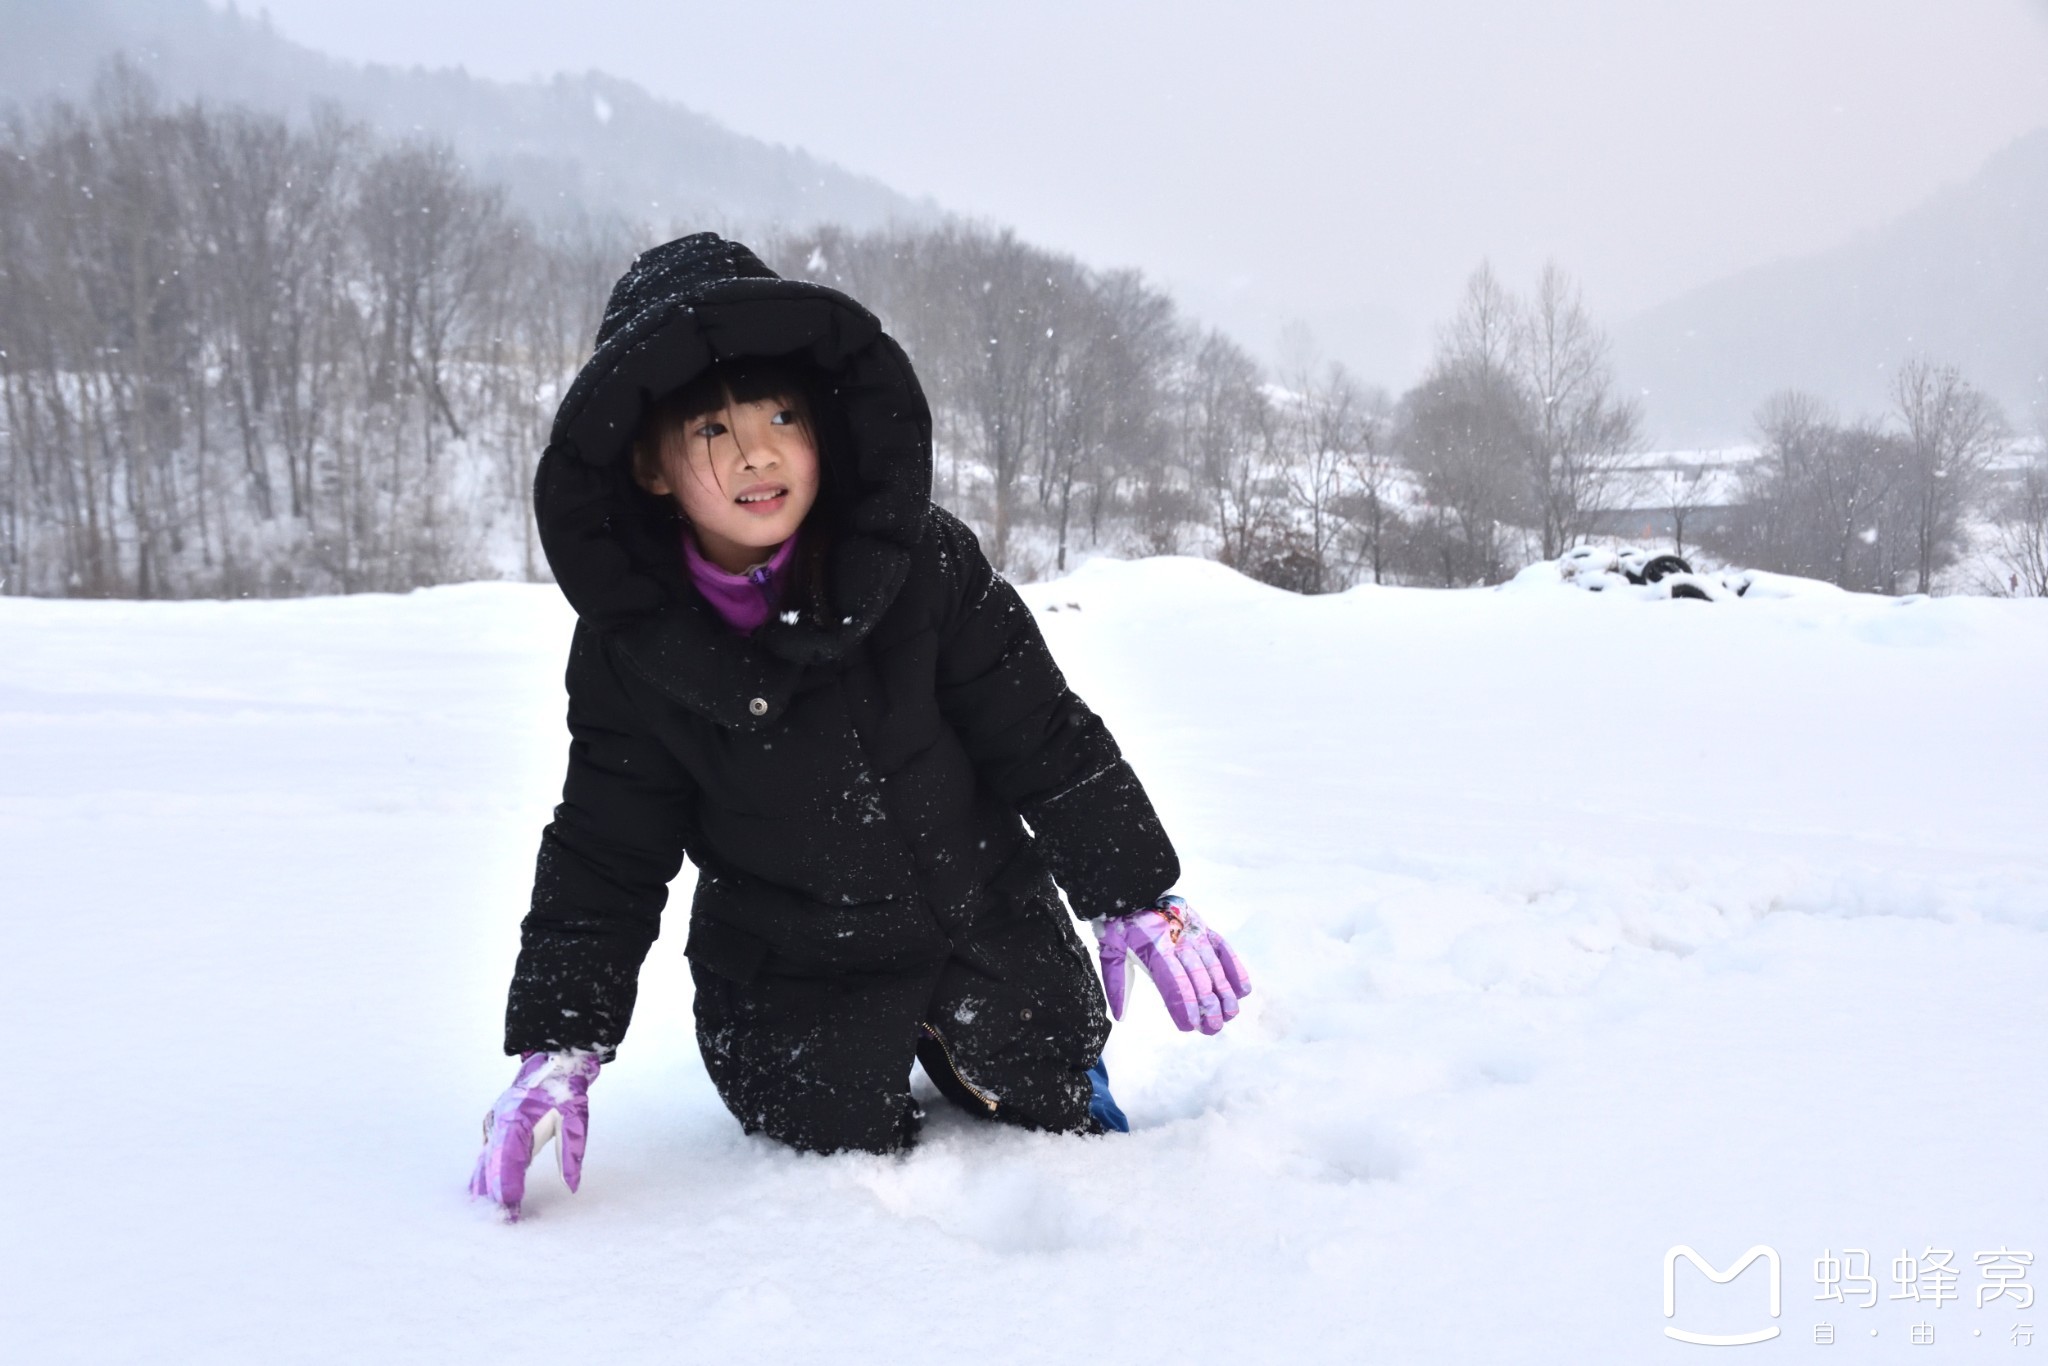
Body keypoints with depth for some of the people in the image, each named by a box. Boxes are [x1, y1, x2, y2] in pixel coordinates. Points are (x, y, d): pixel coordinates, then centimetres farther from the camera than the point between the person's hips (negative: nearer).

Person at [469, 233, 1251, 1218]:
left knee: (1051, 1107, 2)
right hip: (790, 968, 0)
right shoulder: (632, 647, -12)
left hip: (982, 914, 0)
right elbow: (603, 862, -6)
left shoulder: (925, 562, -15)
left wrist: (1142, 901, -6)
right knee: (840, 1136, -7)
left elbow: (1044, 738, -8)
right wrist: (558, 1049, -14)